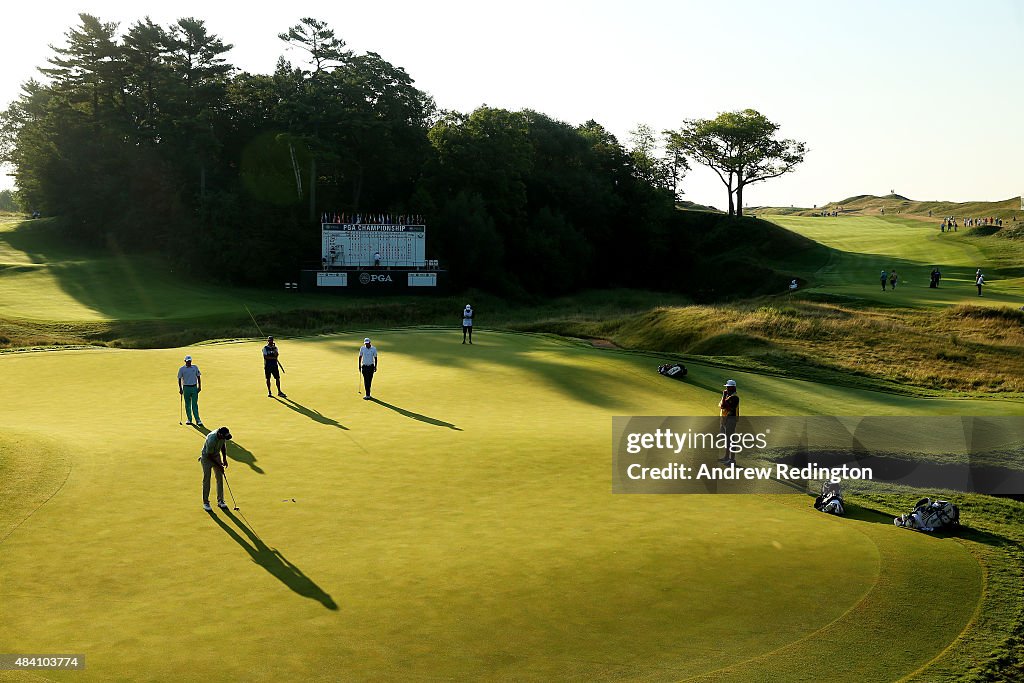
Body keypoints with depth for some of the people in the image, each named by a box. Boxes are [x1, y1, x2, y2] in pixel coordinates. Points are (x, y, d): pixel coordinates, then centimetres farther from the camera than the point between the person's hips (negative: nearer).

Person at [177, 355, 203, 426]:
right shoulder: (182, 369, 0)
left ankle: (197, 420, -6)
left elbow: (198, 377, 10)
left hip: (194, 387, 0)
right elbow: (179, 379, 3)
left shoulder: (195, 367, 5)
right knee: (187, 404, 5)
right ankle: (189, 419, 15)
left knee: (195, 404, -4)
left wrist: (199, 386, 4)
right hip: (186, 388, 0)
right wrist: (180, 389, -3)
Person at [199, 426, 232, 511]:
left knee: (220, 478, 4)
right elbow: (209, 456, -25)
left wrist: (224, 459, 1)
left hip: (217, 455, 6)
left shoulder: (223, 436, -16)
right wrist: (219, 466, -18)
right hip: (207, 457, -6)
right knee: (206, 480, -5)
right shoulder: (211, 440, -36)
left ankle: (220, 501, 12)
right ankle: (205, 502, 4)